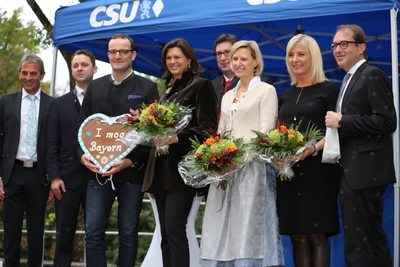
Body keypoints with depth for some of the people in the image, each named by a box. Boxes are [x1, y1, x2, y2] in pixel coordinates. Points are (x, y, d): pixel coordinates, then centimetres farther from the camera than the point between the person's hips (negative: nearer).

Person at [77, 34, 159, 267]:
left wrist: (130, 160, -16)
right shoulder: (95, 87, 12)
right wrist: (83, 154, -6)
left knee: (128, 234, 6)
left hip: (132, 172, -3)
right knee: (93, 233, 2)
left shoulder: (147, 88, 0)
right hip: (97, 172, 3)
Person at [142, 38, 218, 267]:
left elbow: (208, 127, -11)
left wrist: (177, 138, -23)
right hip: (161, 168, 8)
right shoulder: (168, 89, 20)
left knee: (174, 228, -14)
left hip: (182, 166, -8)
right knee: (166, 234, 7)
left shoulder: (201, 85, -2)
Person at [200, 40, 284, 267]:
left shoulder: (266, 90, 1)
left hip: (253, 166, -6)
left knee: (250, 224, -7)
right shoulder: (227, 96, 20)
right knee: (224, 225, 4)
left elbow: (266, 132, -9)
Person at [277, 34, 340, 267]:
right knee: (297, 236, 4)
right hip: (288, 170, 5)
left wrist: (314, 148, -21)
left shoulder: (328, 90, 0)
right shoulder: (286, 96, 17)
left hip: (317, 169, -5)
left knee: (317, 236, -5)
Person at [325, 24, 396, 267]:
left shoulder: (373, 75, -10)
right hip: (355, 172, 10)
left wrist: (342, 121, -16)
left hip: (363, 172, -10)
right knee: (375, 239, 16)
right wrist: (337, 126, 7)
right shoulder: (351, 80, 19)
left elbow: (387, 121, -19)